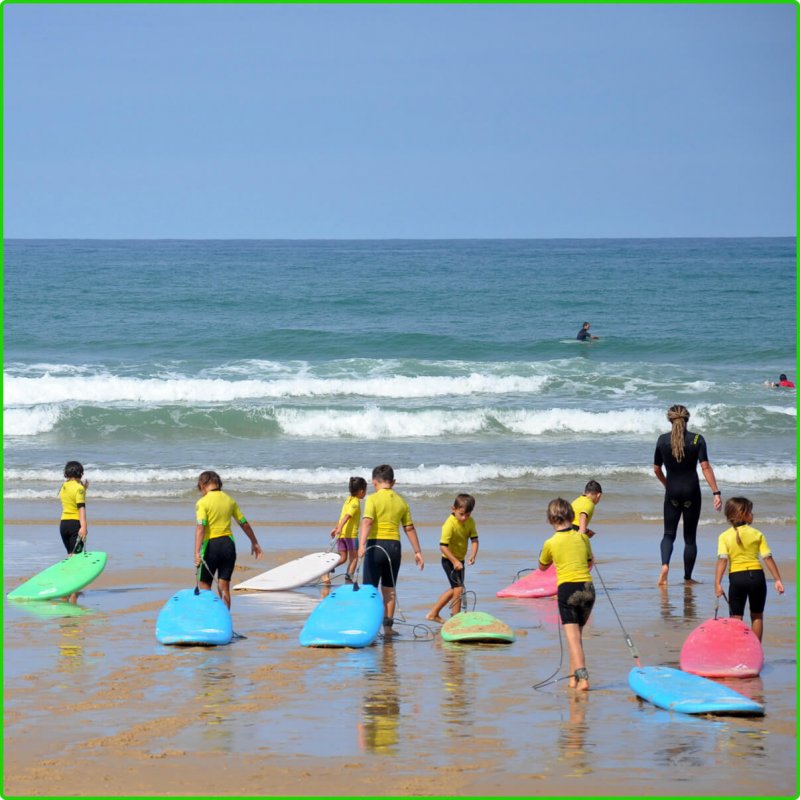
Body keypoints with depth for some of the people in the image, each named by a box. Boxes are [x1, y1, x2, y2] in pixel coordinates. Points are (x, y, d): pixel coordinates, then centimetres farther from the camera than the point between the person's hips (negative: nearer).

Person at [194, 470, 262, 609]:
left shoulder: (203, 502, -10)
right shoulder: (229, 500, 7)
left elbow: (200, 527, -21)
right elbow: (244, 523, 15)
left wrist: (197, 552, -27)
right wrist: (255, 543, 28)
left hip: (211, 545, -5)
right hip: (228, 543, 5)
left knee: (204, 585, 7)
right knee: (224, 587, 10)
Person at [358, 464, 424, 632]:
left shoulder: (373, 499, -6)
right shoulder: (401, 501, 10)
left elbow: (367, 522, -19)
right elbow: (409, 528, 13)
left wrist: (362, 545, -29)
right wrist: (417, 552, 19)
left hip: (376, 545, -4)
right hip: (394, 546, 4)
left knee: (370, 588, 1)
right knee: (389, 588, 13)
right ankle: (388, 625, 14)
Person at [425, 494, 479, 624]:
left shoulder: (470, 522, -3)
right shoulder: (450, 524, -25)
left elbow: (474, 539, -3)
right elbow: (443, 546, -28)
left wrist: (473, 555, -20)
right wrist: (454, 561, -33)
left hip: (460, 560, 8)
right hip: (449, 560, -8)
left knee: (454, 589, 18)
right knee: (458, 588, -12)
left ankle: (433, 614, 29)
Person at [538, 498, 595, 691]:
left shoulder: (551, 543, -1)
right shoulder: (582, 538, 6)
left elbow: (542, 566, 17)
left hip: (567, 588, -4)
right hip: (587, 587, 4)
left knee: (573, 637, -8)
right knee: (577, 633, 18)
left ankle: (582, 678, -22)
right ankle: (574, 676, 22)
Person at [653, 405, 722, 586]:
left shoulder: (663, 440, -2)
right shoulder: (697, 440, -7)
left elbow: (657, 469, 6)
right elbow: (705, 467, -14)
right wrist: (716, 492, -13)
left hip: (672, 491, 1)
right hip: (691, 491, -1)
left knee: (669, 533, 10)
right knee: (690, 537, 10)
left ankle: (665, 564, -18)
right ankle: (687, 577, 14)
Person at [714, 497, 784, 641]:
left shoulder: (724, 536, -1)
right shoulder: (757, 534, 0)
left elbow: (722, 559, -12)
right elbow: (768, 558, -3)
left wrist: (717, 583, -16)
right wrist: (778, 579, 0)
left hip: (737, 577, -1)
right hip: (756, 575, 1)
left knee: (736, 618, 6)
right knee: (757, 616, 15)